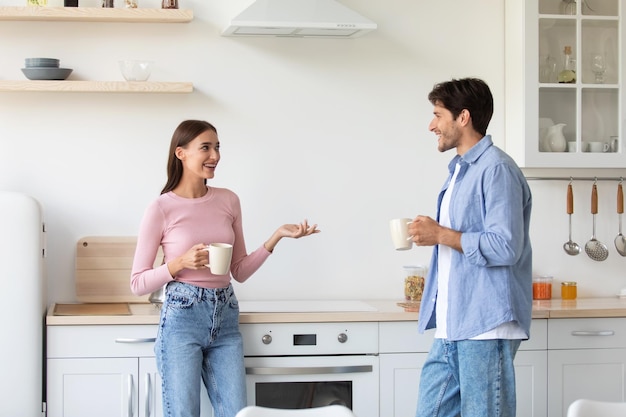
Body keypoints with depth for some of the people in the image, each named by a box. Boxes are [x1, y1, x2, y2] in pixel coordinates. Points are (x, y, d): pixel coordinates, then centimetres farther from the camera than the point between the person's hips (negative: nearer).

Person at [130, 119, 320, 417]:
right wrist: (181, 262, -17)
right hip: (182, 318, -4)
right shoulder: (161, 209, -6)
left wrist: (277, 237, 1)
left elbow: (240, 272, 12)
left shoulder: (228, 201, 7)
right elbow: (138, 284, -3)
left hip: (225, 318, 4)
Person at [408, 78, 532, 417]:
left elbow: (505, 246, -20)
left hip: (485, 325, -10)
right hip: (452, 325, 10)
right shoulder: (459, 170, 20)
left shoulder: (496, 169, -12)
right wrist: (429, 234, 12)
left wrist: (440, 234, -14)